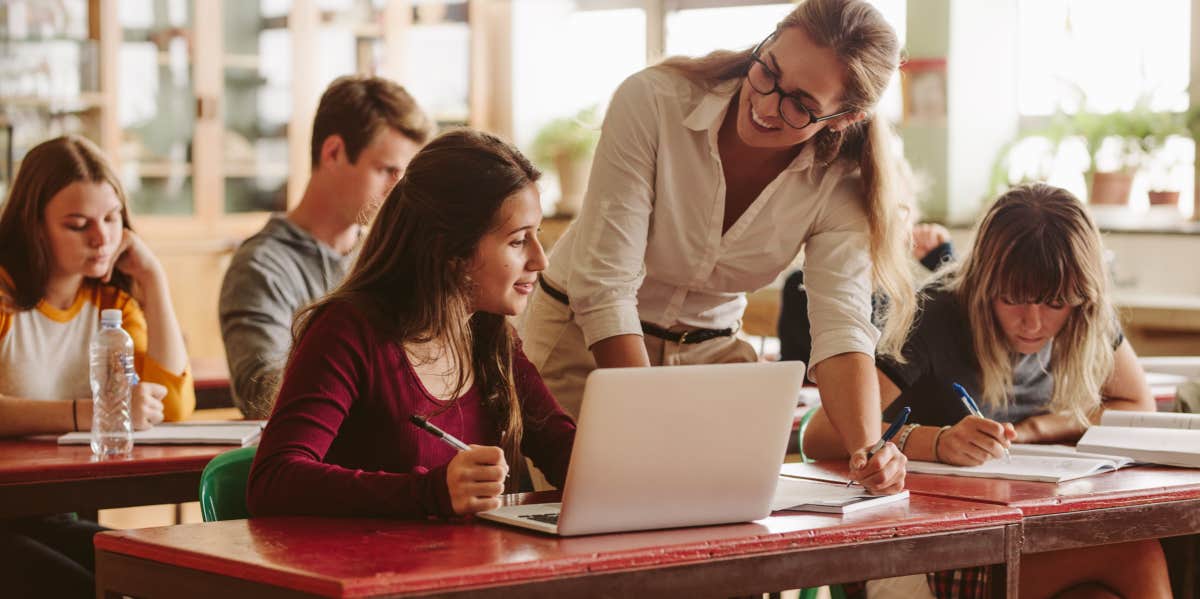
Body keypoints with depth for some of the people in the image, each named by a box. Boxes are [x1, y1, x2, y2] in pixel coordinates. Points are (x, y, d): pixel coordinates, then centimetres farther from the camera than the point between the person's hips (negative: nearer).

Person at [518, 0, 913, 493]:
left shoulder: (838, 183, -15)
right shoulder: (653, 101, -25)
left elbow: (841, 328, -24)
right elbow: (603, 285, -28)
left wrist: (868, 449, -43)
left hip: (709, 348, 3)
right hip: (583, 338, -3)